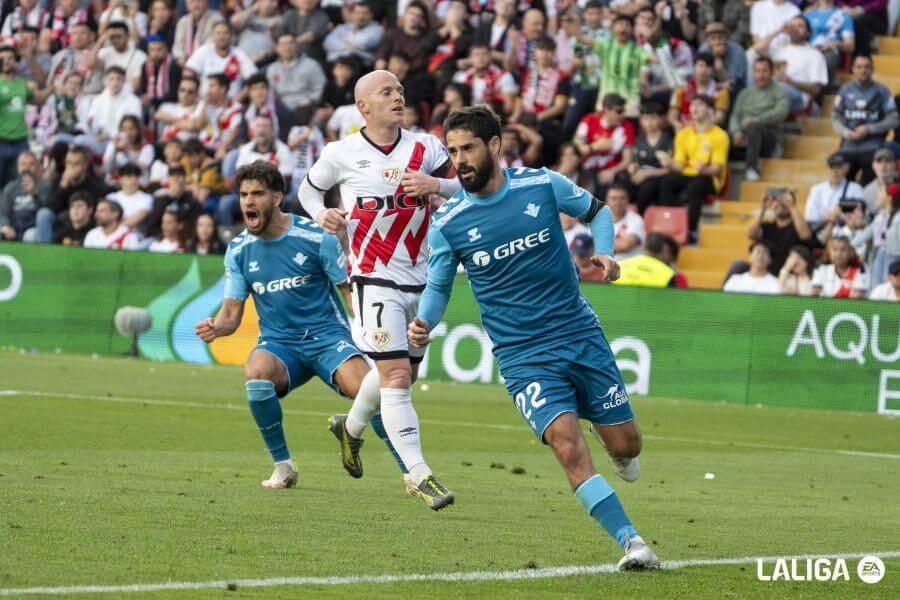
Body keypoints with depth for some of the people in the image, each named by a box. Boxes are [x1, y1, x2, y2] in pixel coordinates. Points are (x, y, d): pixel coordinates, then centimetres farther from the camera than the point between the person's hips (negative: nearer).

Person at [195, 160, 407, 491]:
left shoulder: (316, 237, -7)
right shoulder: (239, 250, 3)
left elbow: (352, 291, -2)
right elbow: (232, 311, 5)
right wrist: (215, 327, -18)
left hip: (327, 337, -3)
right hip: (278, 343, 3)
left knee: (370, 390, -32)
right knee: (256, 372, -34)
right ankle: (282, 466, -16)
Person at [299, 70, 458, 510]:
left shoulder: (425, 148, 3)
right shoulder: (341, 153, -1)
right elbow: (309, 189, 16)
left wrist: (435, 185, -25)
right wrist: (320, 214, -5)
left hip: (421, 278, 4)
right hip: (375, 280, -4)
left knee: (403, 373, 17)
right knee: (395, 376, -14)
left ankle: (352, 428, 46)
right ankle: (420, 475, -17)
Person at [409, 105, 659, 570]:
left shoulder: (543, 185, -6)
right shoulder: (447, 222, -6)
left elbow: (597, 211, 12)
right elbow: (438, 286, 6)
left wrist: (604, 252, -7)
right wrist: (423, 323, -14)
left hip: (581, 336, 1)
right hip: (523, 356, -1)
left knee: (625, 446, 7)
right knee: (568, 447, -22)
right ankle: (630, 541, -15)